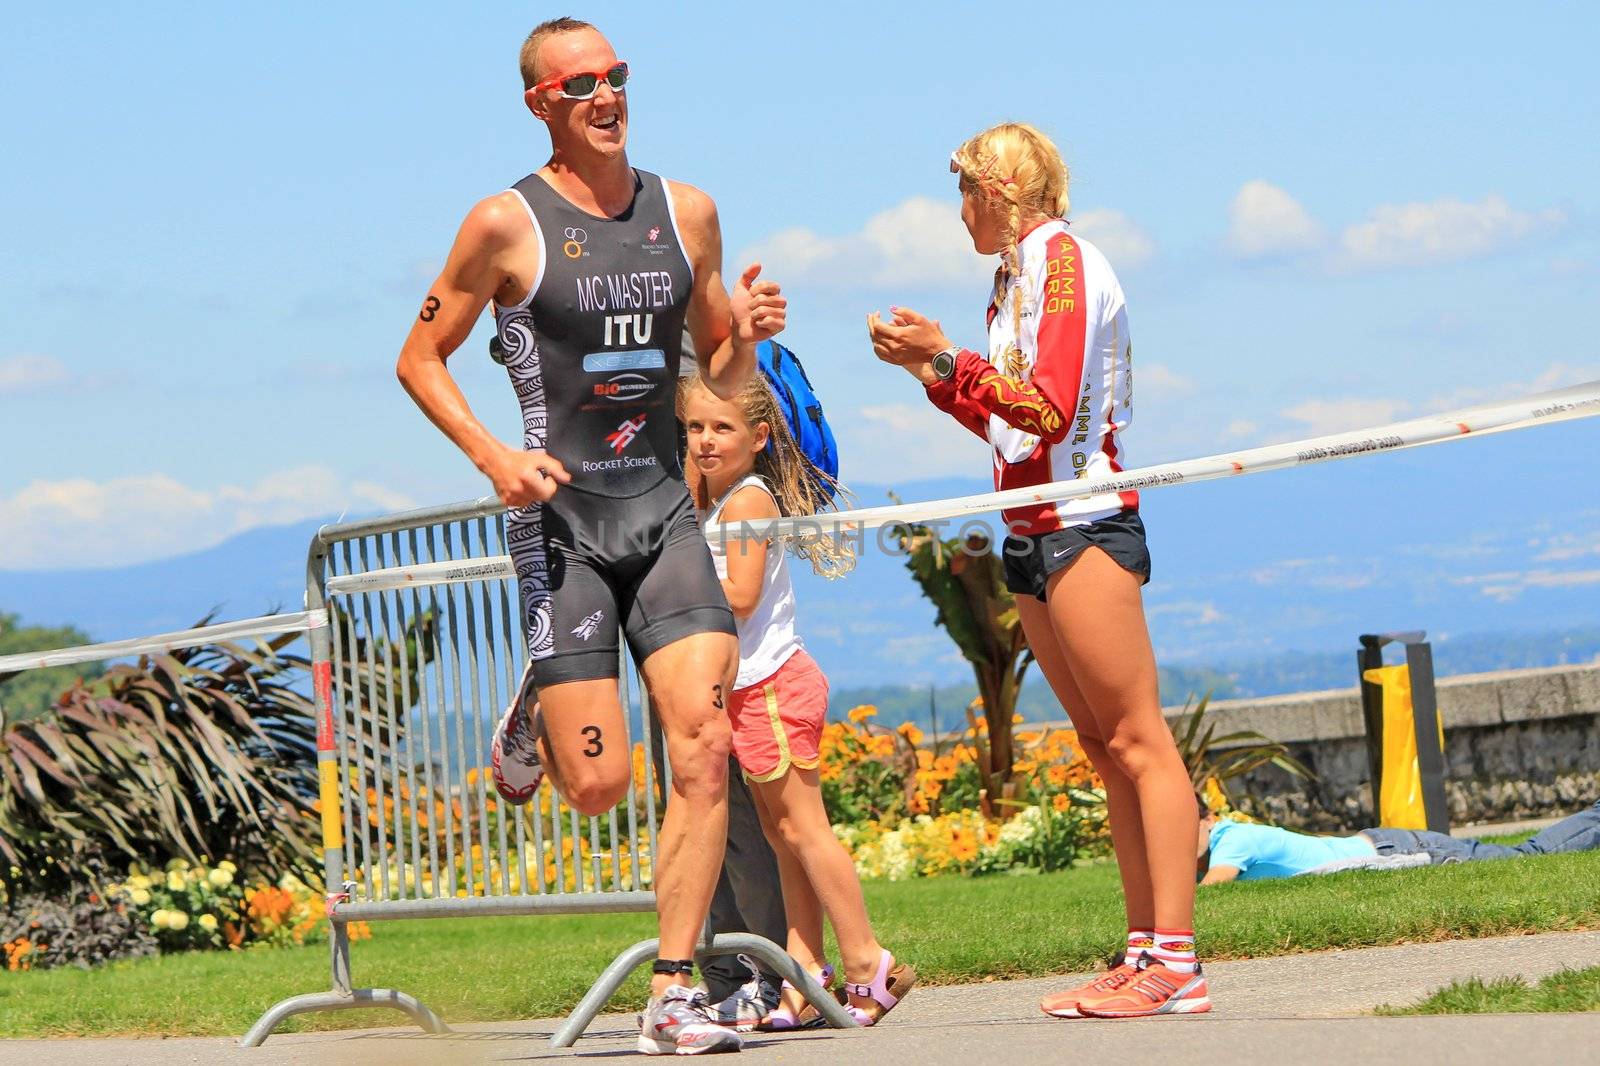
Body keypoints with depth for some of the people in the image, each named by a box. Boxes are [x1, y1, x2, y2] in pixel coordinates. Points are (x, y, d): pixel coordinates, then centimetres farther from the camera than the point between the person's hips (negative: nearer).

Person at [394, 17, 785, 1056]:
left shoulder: (687, 212, 10)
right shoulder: (507, 225, -4)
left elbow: (722, 375, 20)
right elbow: (420, 359, 3)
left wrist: (750, 331, -3)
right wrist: (495, 457, -12)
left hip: (665, 511, 4)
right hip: (562, 517, -4)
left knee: (704, 743, -13)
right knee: (601, 785, -8)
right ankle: (535, 720, 30)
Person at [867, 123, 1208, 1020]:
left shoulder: (1064, 260, -9)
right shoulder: (1019, 276, 18)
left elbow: (1050, 408, -19)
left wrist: (949, 359, -18)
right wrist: (933, 372, 17)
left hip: (1082, 521, -10)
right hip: (1035, 533, 10)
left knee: (1136, 738, -11)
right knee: (1104, 744, 7)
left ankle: (1177, 963, -15)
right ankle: (1146, 952, 8)